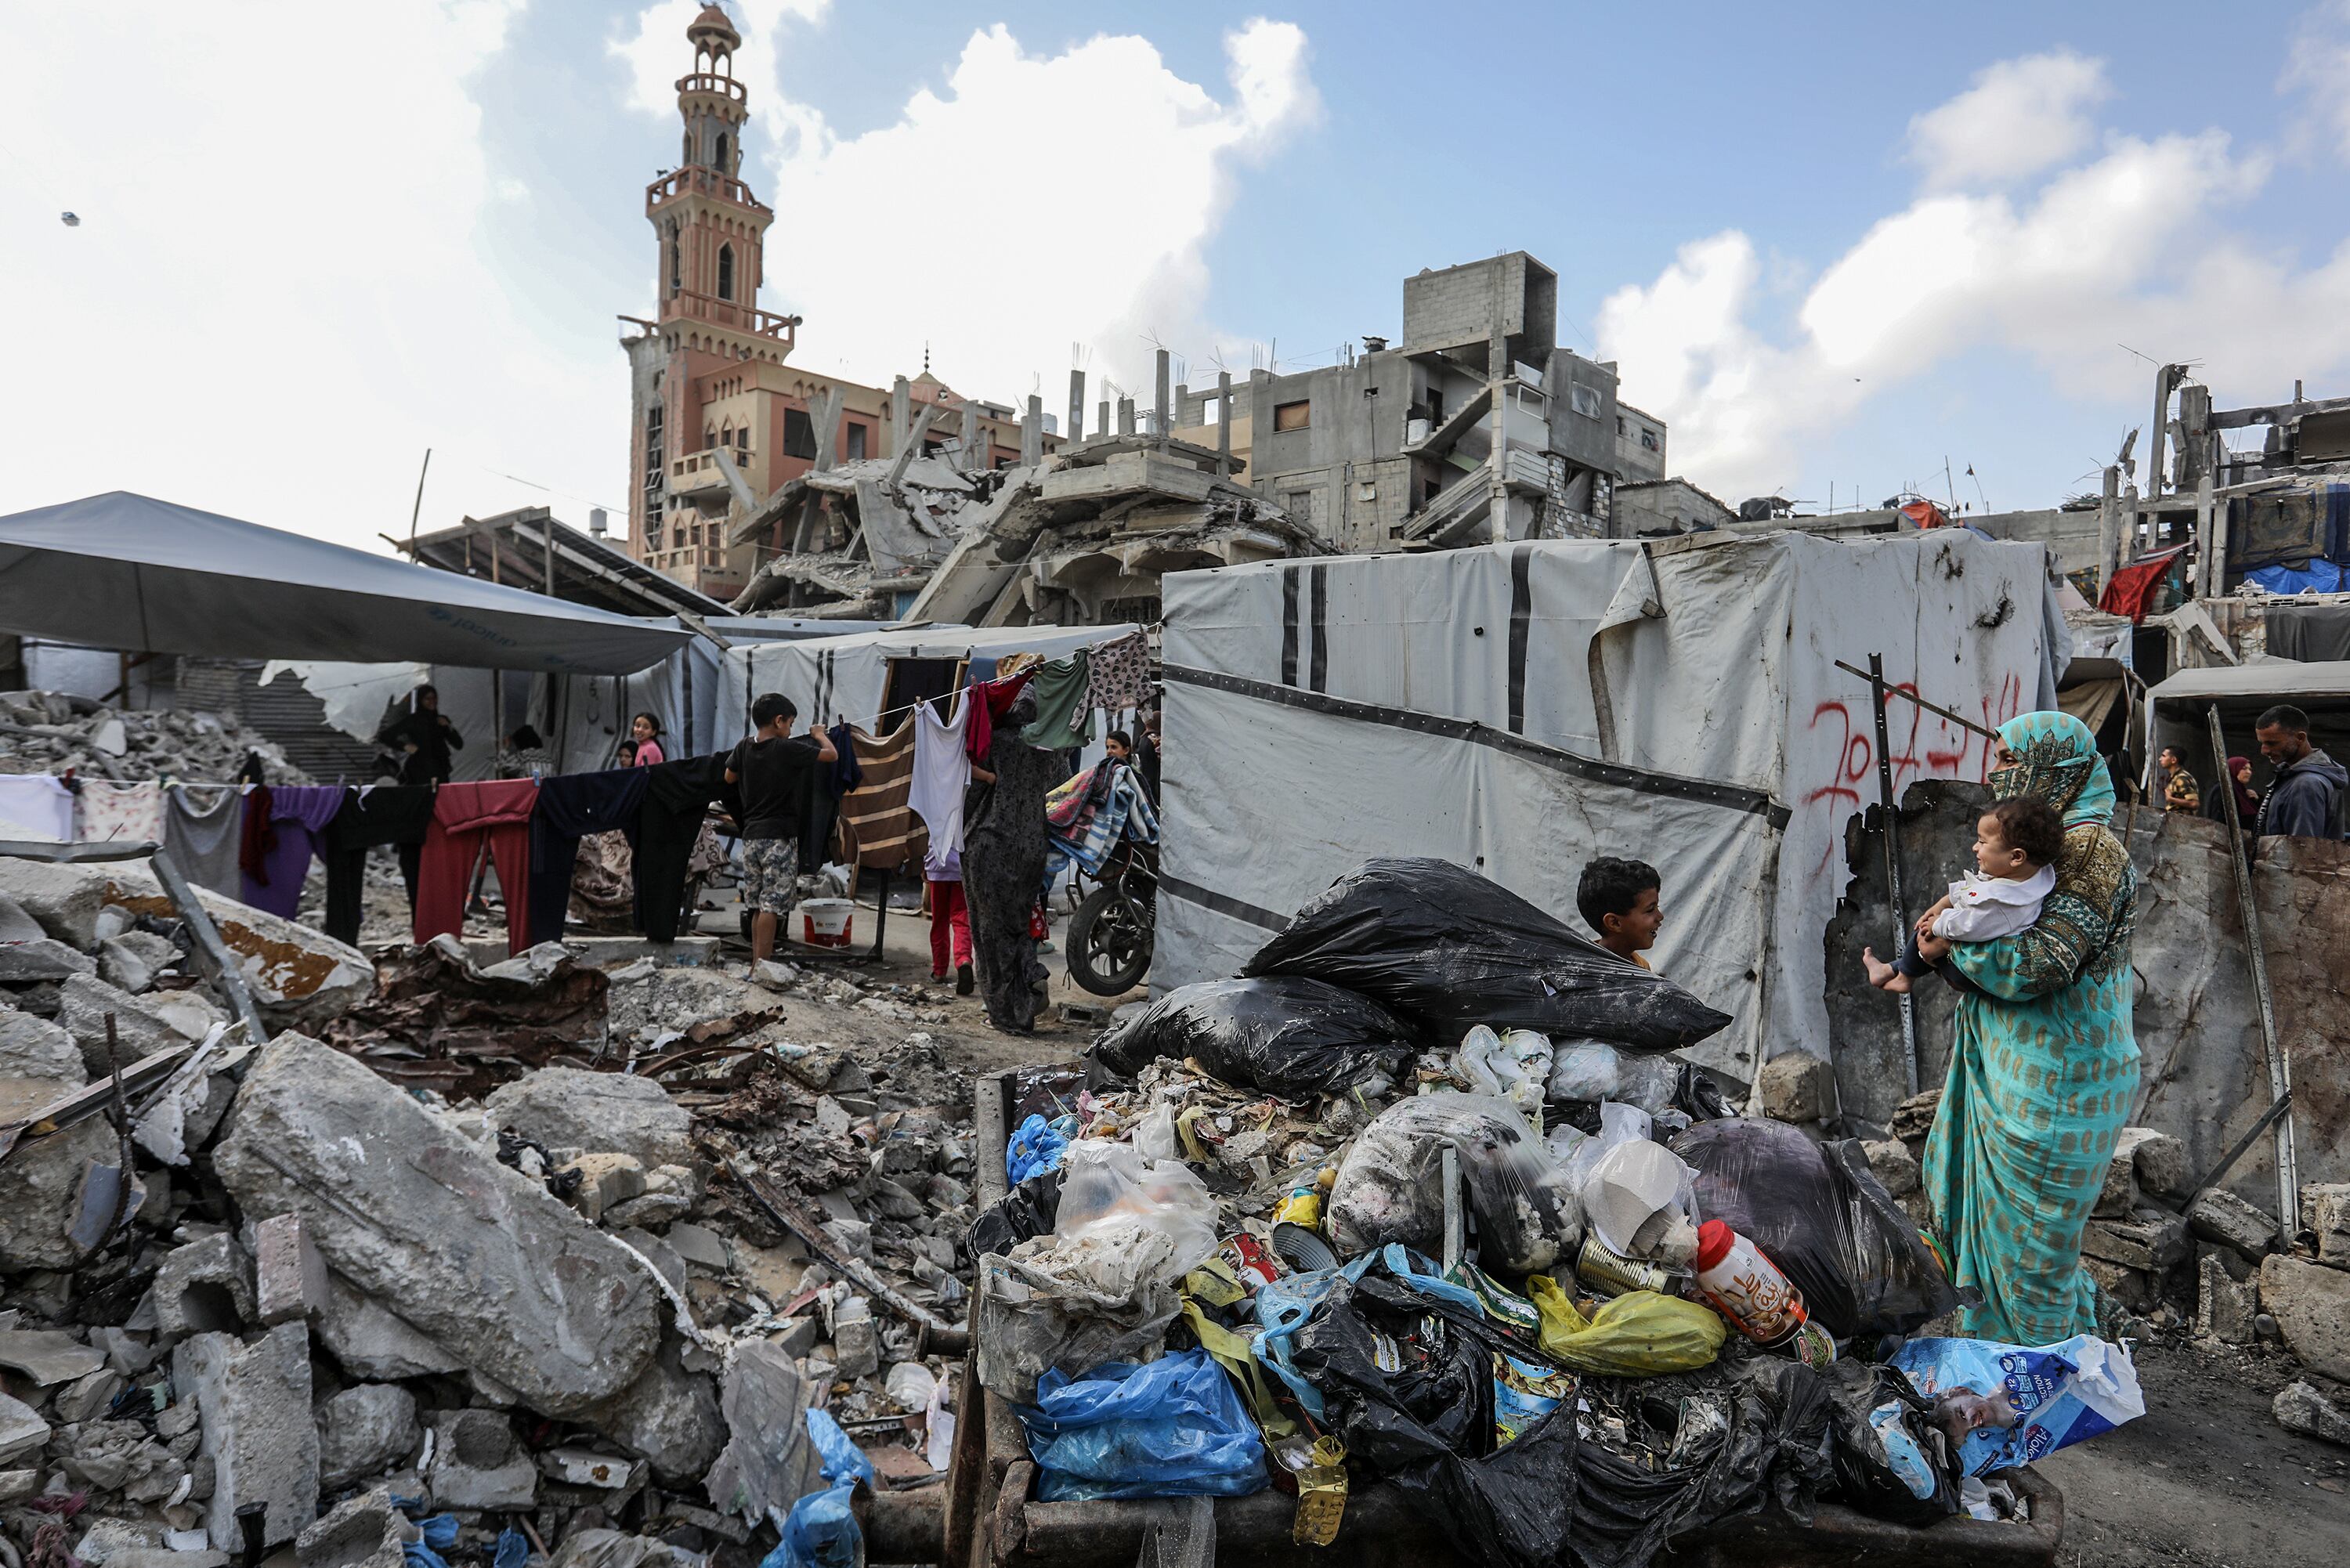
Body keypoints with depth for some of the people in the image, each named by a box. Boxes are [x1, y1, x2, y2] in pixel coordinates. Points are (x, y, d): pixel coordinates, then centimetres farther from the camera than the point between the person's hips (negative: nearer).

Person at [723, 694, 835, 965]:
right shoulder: (787, 748, -11)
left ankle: (756, 962, 17)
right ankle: (761, 964, -9)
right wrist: (819, 735, 16)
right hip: (779, 835, -6)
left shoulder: (744, 747, 4)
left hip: (751, 835, 6)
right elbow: (831, 754, -3)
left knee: (758, 905, 13)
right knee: (773, 904, -6)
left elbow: (729, 778, 20)